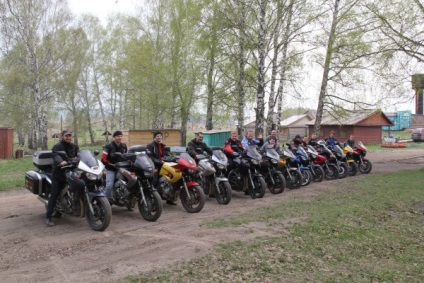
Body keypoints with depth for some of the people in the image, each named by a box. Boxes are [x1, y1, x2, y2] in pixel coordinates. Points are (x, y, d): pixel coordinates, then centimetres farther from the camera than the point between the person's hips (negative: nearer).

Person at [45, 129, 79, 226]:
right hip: (58, 174, -4)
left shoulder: (74, 146, 12)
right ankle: (48, 217, -1)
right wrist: (61, 162, -48)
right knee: (54, 195, -4)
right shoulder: (57, 147, -6)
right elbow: (56, 156, -25)